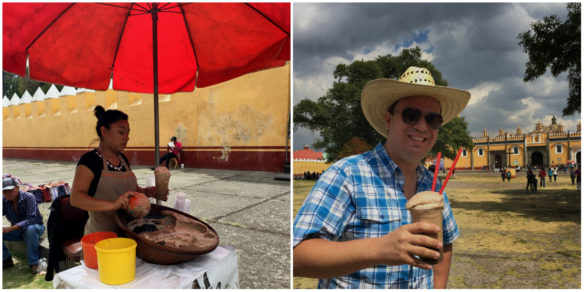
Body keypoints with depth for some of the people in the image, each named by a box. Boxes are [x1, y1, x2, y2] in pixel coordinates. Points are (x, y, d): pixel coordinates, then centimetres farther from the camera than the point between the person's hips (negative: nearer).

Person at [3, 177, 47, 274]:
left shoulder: (28, 197, -21)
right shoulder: (4, 201, -5)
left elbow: (31, 219, -30)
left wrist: (11, 228, -41)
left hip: (35, 227, -5)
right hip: (17, 230, 5)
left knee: (30, 229, -39)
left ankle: (33, 263, -27)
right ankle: (6, 259, 2)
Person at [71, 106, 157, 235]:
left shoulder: (122, 158, 10)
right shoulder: (89, 160, -12)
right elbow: (75, 198, -23)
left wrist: (144, 191, 2)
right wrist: (112, 205, -35)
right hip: (101, 233, -6)